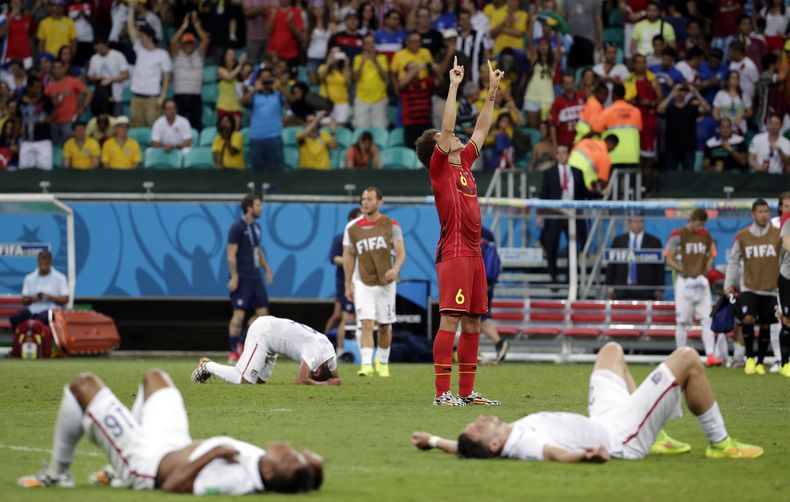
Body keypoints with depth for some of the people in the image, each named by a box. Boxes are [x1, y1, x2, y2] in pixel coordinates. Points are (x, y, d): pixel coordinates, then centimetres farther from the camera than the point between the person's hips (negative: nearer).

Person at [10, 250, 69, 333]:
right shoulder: (29, 278, 14)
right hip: (32, 310, 4)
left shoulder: (60, 278, 6)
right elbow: (24, 300, 14)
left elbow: (65, 299, 2)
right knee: (14, 318, -27)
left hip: (50, 310, -3)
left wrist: (50, 298, -14)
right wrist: (31, 299, -8)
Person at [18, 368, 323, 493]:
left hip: (144, 458, -8)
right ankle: (120, 474, 41)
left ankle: (57, 473, 20)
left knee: (83, 386, -3)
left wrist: (213, 453, -42)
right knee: (154, 377, 31)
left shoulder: (234, 479, -45)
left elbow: (172, 485, -38)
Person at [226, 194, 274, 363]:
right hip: (242, 278, -8)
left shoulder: (256, 227, 13)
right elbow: (231, 255, -15)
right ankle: (234, 352, -2)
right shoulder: (237, 228, -11)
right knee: (239, 313, -7)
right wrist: (234, 277, -20)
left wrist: (267, 269, 18)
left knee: (262, 312, 4)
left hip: (255, 277, 8)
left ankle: (244, 344, 16)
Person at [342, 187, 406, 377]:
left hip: (385, 282, 1)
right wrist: (348, 285, 3)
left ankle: (382, 362, 30)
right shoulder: (352, 227, 0)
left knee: (385, 326, 9)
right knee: (366, 324, -15)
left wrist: (395, 269, -25)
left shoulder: (391, 225, -3)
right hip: (362, 283, -1)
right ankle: (366, 365, -23)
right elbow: (348, 256, 6)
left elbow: (401, 253, -4)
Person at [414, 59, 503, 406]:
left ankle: (467, 391, 12)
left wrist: (492, 91, 23)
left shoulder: (464, 163, 17)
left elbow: (481, 129, 25)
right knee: (450, 321, -11)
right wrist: (454, 85, -11)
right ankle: (442, 393, -14)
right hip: (454, 254, -8)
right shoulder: (439, 168, -3)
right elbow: (447, 128, -13)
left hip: (474, 254, 8)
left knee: (473, 323, 8)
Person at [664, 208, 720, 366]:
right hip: (684, 282, -4)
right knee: (682, 320, 0)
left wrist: (706, 269, 2)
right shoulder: (678, 235, -4)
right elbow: (669, 259, -3)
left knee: (707, 318, -4)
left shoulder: (706, 235, 9)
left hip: (702, 281, 4)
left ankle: (710, 354, -7)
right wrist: (683, 270, -14)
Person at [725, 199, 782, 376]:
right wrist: (728, 285, 5)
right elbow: (733, 260, 8)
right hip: (749, 288, -1)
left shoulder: (778, 234, -3)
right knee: (748, 318, -20)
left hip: (770, 289, 1)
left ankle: (760, 363, 21)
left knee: (765, 326, 5)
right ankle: (749, 359, -4)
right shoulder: (742, 236, -1)